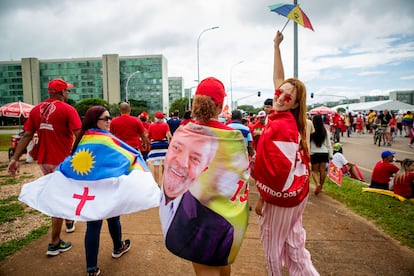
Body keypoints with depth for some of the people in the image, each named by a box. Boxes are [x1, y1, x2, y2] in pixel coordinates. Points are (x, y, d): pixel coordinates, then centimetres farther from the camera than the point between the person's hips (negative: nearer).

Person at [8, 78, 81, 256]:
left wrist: (15, 158, 4)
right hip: (62, 161, -6)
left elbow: (27, 136, 3)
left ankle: (69, 221, 45)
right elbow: (80, 136, -19)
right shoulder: (68, 109, -11)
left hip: (43, 161, 6)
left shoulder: (36, 109, 6)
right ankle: (54, 244, 12)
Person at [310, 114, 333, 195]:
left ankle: (318, 183, -15)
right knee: (323, 171, 10)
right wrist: (330, 155, 10)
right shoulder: (325, 131, -1)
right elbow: (329, 144, 3)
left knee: (314, 171, 8)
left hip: (314, 153, -2)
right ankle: (320, 187, 18)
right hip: (324, 153, 3)